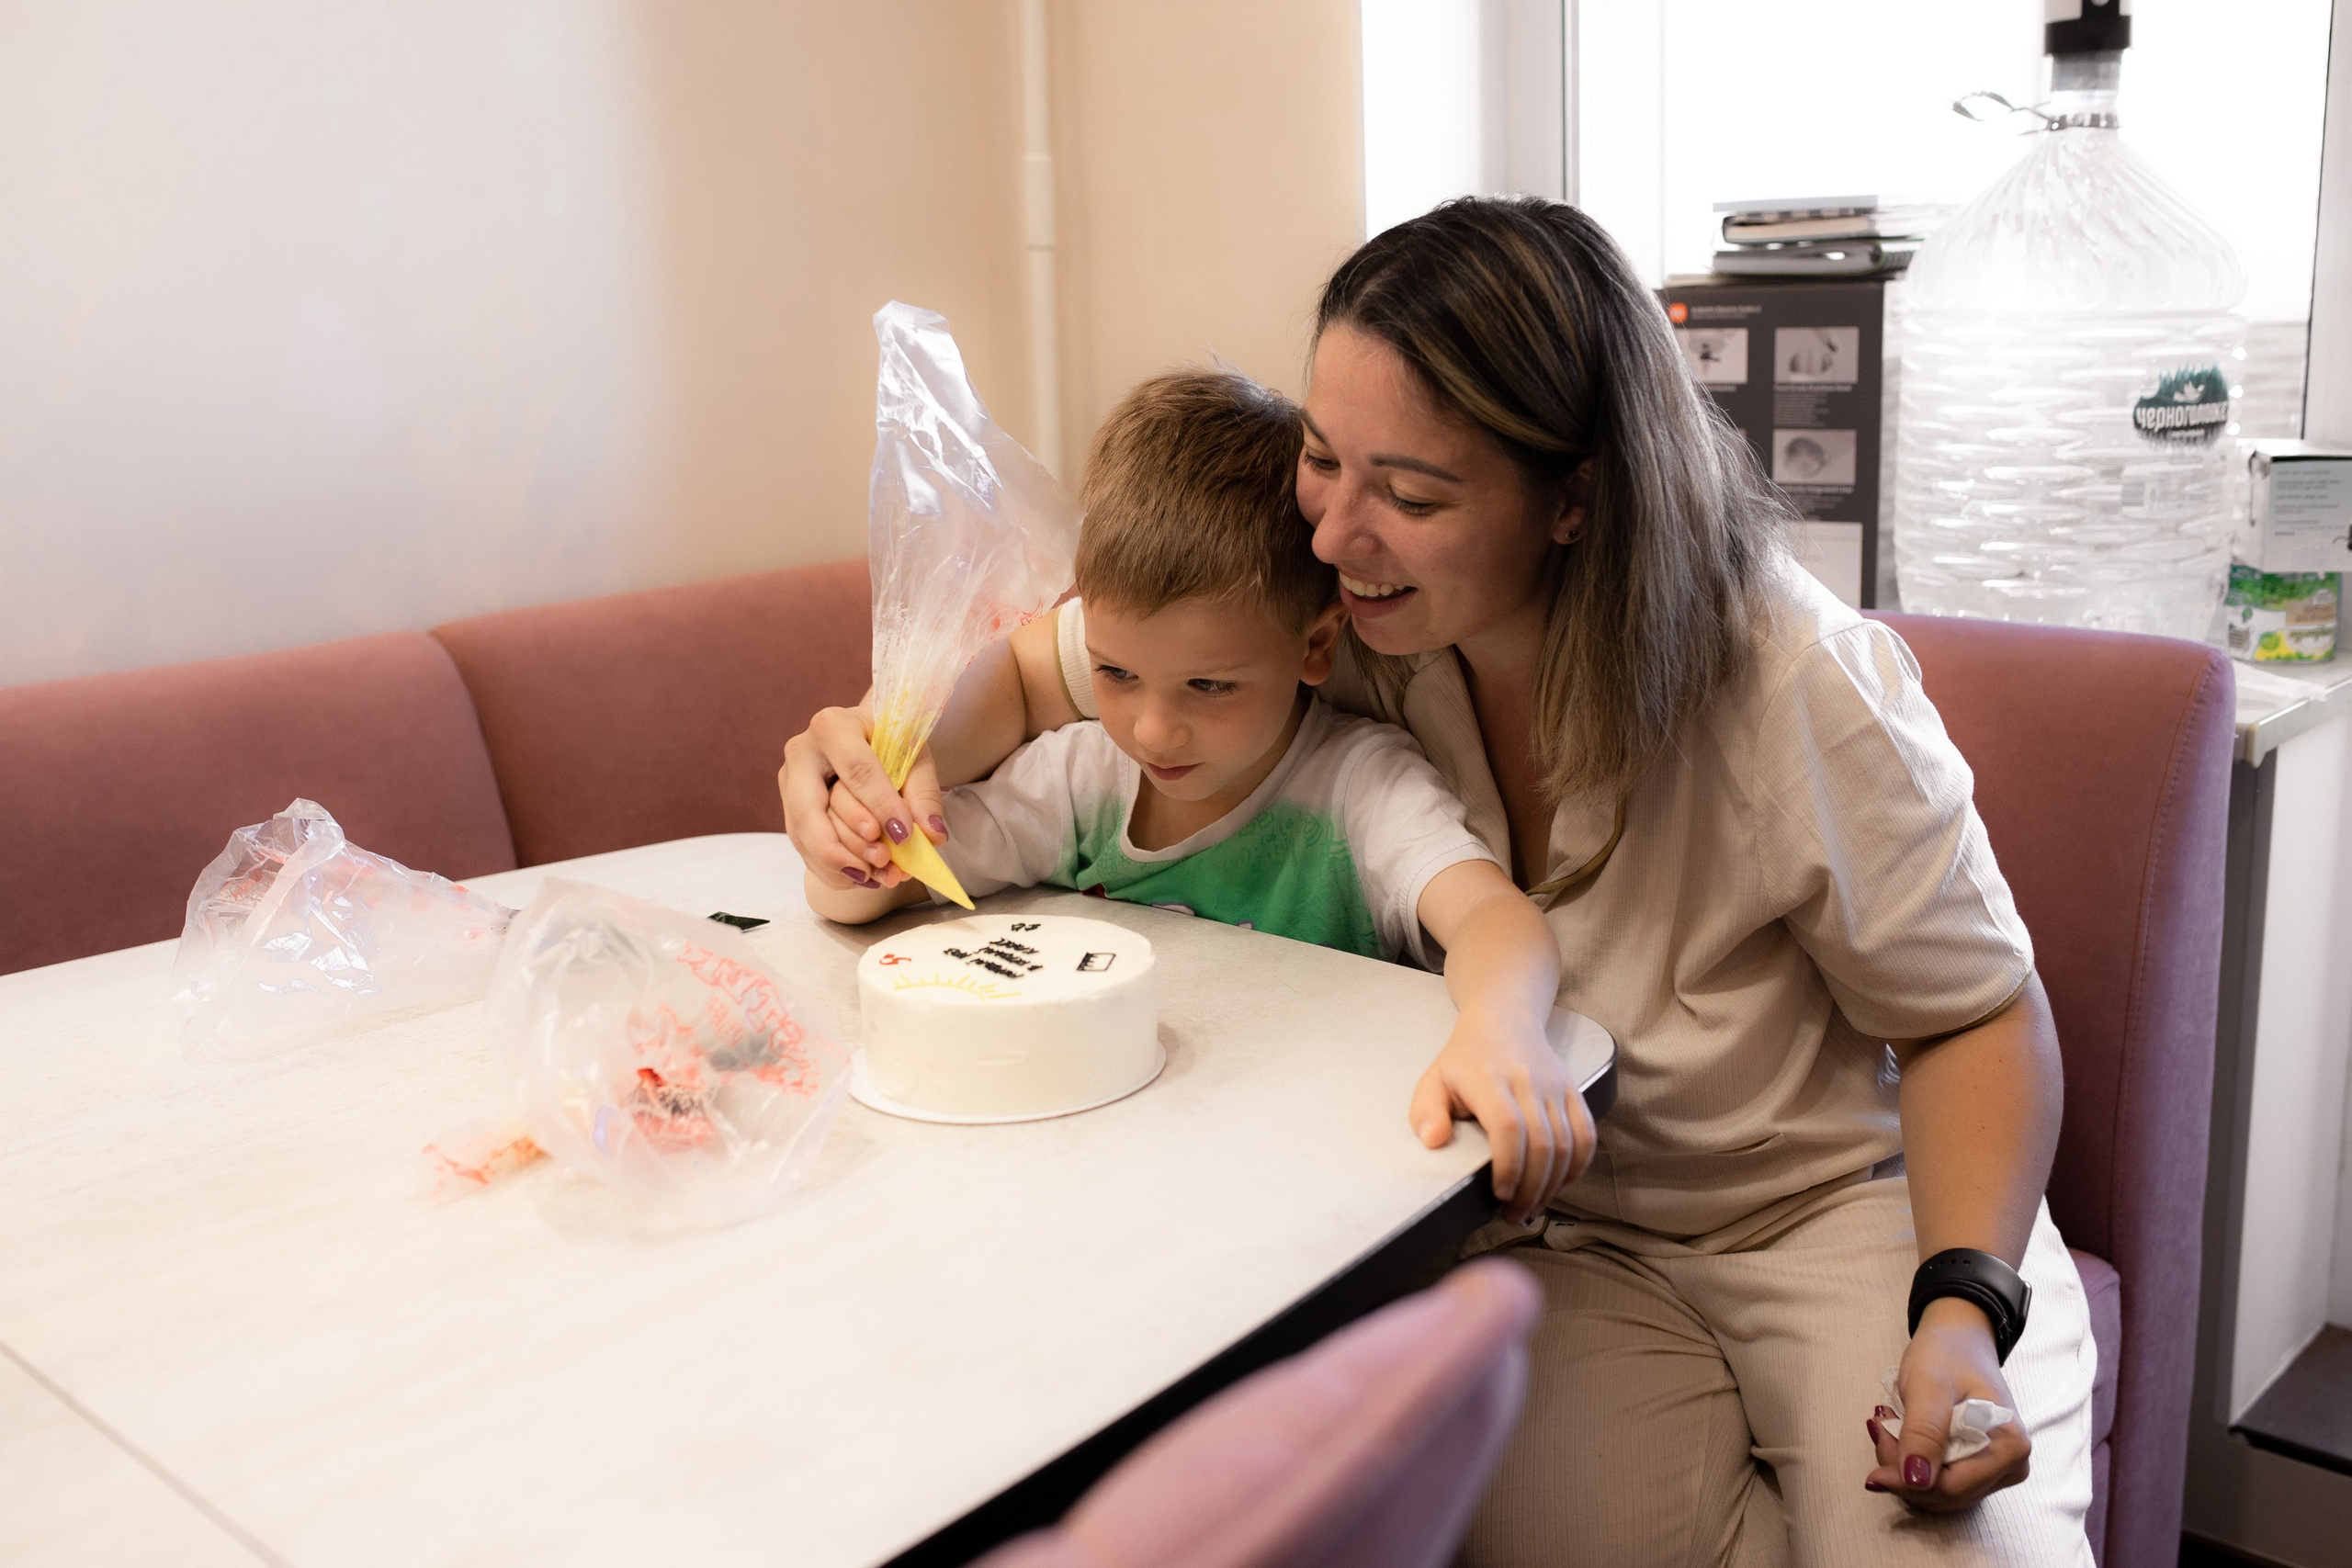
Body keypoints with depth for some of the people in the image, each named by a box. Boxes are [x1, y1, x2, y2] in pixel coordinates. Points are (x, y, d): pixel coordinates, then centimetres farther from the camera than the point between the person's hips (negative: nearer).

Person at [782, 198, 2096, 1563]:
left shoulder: (1799, 688, -23)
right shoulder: (1323, 604, -16)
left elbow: (1974, 1017, -9)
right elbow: (1027, 670, -1)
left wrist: (1963, 1316, -25)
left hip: (1834, 1203, -1)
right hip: (1553, 1240, 2)